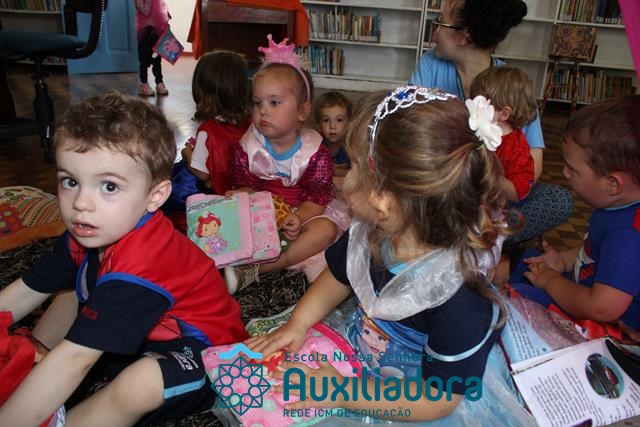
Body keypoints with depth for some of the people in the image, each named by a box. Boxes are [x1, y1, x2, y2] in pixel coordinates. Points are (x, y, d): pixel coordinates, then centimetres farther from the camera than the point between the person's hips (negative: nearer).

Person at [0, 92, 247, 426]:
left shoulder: (137, 267, -35)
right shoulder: (86, 233, -8)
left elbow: (74, 359, -36)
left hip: (199, 350, -8)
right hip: (136, 333, 9)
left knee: (137, 385, -37)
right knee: (70, 297, 17)